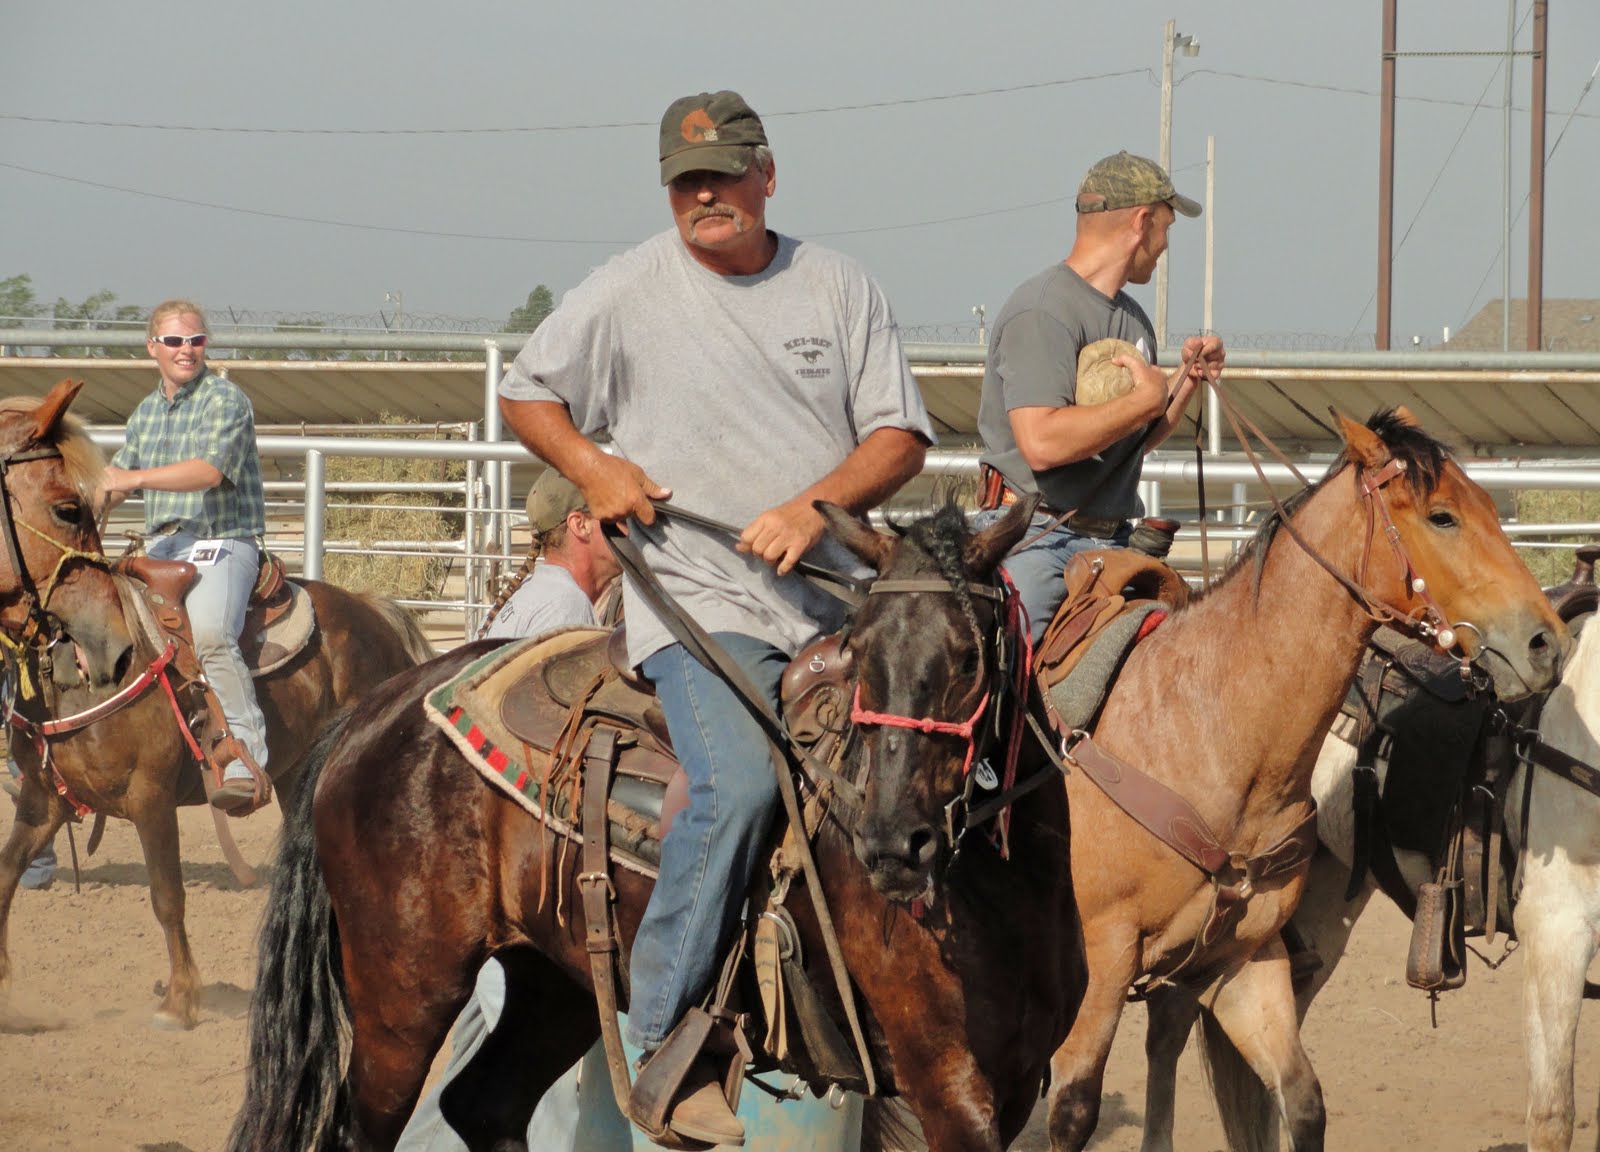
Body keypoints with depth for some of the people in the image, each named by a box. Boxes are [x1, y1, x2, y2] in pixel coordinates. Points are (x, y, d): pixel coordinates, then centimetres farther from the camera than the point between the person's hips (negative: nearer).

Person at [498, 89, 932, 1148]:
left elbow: (901, 436, 5)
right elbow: (526, 394, 15)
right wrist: (594, 467, -3)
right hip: (697, 598, -4)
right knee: (739, 783, -28)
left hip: (835, 600, 4)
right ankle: (655, 1046, -23)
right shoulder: (627, 294, 3)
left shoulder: (839, 287, 9)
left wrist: (816, 506, -13)